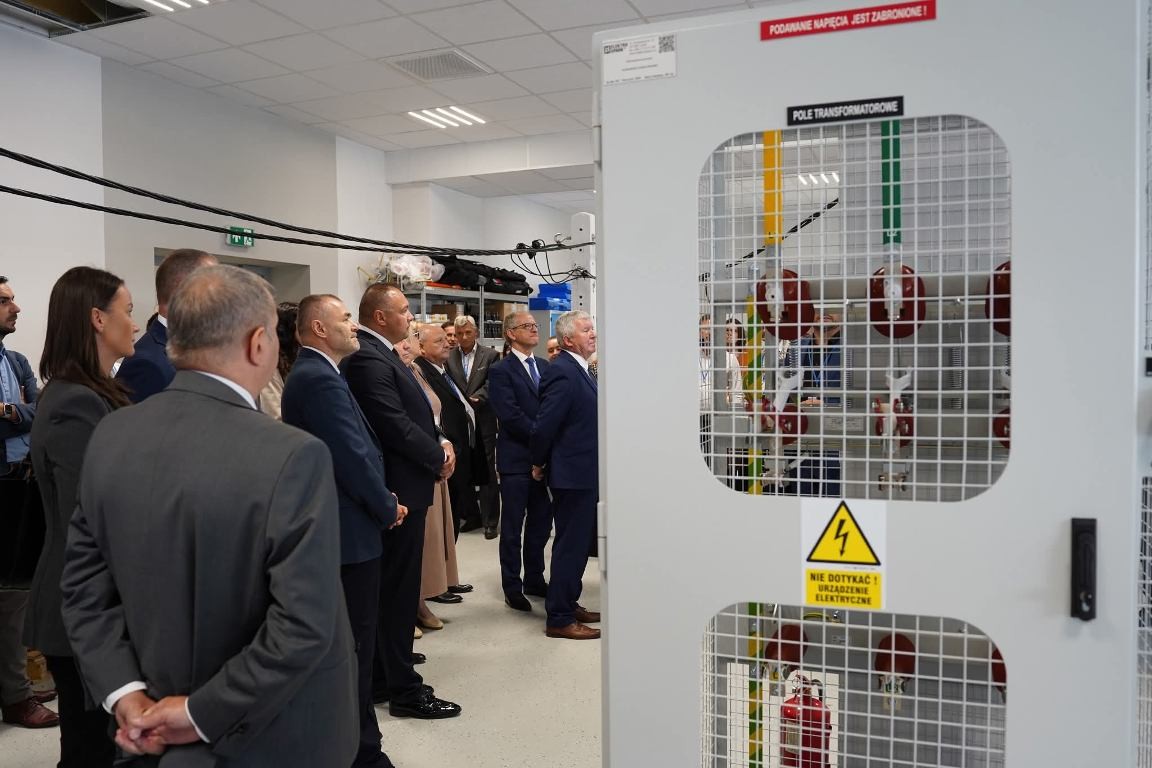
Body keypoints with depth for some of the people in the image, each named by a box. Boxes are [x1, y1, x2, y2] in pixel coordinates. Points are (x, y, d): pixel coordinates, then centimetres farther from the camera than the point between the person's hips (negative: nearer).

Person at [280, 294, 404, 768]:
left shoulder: (312, 374, 13)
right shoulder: (320, 379, -20)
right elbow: (354, 457, -22)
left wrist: (382, 500, 8)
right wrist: (386, 508, -8)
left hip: (334, 528, 11)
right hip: (348, 532, -11)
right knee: (354, 645, 1)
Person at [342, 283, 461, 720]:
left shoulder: (380, 355, 14)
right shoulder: (368, 360, -18)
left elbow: (412, 414, 17)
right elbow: (395, 426, -23)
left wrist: (440, 440, 1)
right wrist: (438, 458, -10)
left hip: (400, 489, 10)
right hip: (400, 489, -10)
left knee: (392, 589, 16)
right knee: (399, 590, -1)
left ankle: (383, 678, 28)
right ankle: (404, 690, 10)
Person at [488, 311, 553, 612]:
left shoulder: (545, 366, 12)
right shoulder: (501, 371, -7)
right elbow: (511, 416, -15)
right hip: (516, 458, -6)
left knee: (541, 523, 13)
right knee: (513, 527, 4)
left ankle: (535, 580, 27)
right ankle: (512, 587, 15)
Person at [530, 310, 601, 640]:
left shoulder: (579, 369, 12)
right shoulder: (562, 372, -20)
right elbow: (545, 424, -21)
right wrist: (539, 463, -9)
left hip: (583, 473, 10)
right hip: (572, 473, -10)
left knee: (578, 542, 18)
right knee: (571, 544, -2)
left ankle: (569, 604, 31)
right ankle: (559, 619, 8)